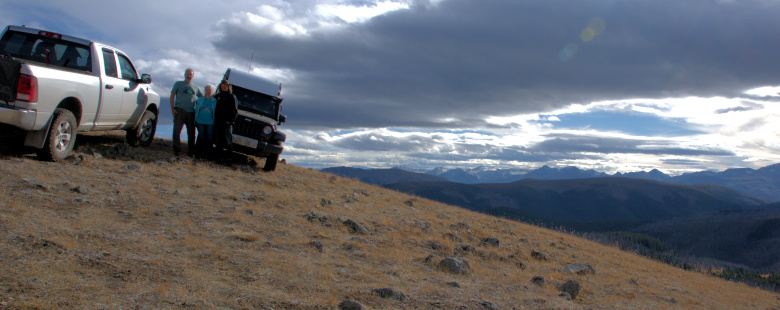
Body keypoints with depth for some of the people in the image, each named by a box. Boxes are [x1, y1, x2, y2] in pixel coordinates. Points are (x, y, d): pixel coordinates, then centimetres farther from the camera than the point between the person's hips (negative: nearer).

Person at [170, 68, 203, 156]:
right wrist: (172, 109, -7)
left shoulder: (195, 87, 17)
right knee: (177, 130, -7)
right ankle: (177, 150, 0)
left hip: (191, 112, 3)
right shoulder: (178, 84, 8)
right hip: (180, 110, -3)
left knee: (191, 132, 3)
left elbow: (202, 97, 27)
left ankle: (191, 151, 10)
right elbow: (172, 96, 4)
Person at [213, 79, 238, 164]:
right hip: (217, 122, 5)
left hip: (227, 122, -5)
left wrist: (230, 120, -12)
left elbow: (235, 110, -3)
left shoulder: (232, 97, 3)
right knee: (218, 141, 4)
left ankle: (229, 158, -5)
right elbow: (214, 108, 23)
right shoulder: (217, 96, 19)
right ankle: (219, 157, 8)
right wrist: (214, 119, 10)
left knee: (228, 141, -6)